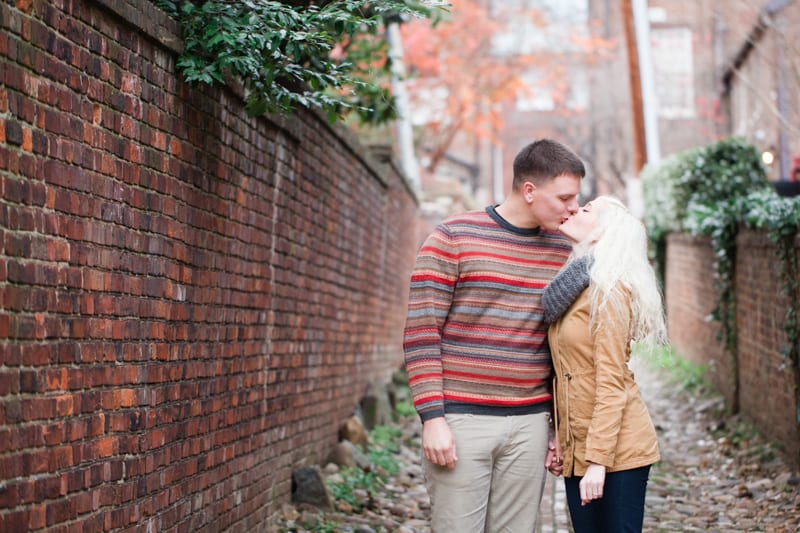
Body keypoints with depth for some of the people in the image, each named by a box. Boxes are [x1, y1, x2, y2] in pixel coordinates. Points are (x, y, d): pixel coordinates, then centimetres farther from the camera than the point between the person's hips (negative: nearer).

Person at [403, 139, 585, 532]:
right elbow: (421, 333, -7)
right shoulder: (452, 239, -5)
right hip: (461, 421, -4)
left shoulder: (562, 252, 9)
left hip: (529, 424, 4)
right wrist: (432, 419, -13)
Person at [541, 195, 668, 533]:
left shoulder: (608, 289, -12)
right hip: (578, 450, 8)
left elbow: (612, 384, -17)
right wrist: (560, 440, 12)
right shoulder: (575, 288, 14)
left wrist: (598, 461, -20)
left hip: (617, 449, -8)